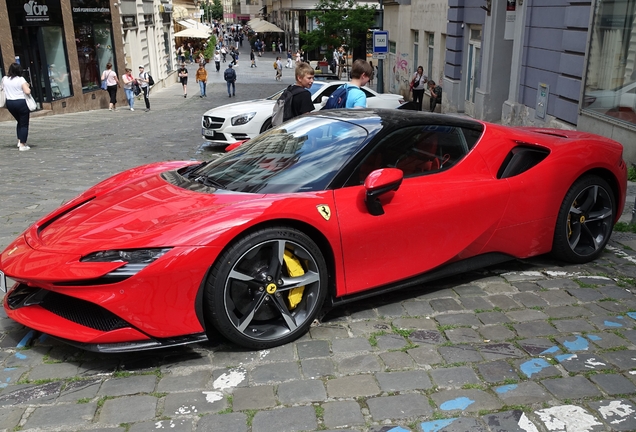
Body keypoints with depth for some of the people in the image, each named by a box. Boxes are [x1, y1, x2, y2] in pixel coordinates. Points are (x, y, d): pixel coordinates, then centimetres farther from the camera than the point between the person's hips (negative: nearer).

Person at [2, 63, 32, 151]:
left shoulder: (4, 79, 4)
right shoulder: (21, 79, -11)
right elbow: (27, 92, -18)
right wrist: (27, 86, 3)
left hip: (9, 103, 6)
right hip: (21, 102, -5)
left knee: (19, 122, 24)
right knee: (24, 124, 2)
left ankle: (19, 141, 16)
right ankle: (22, 145, -1)